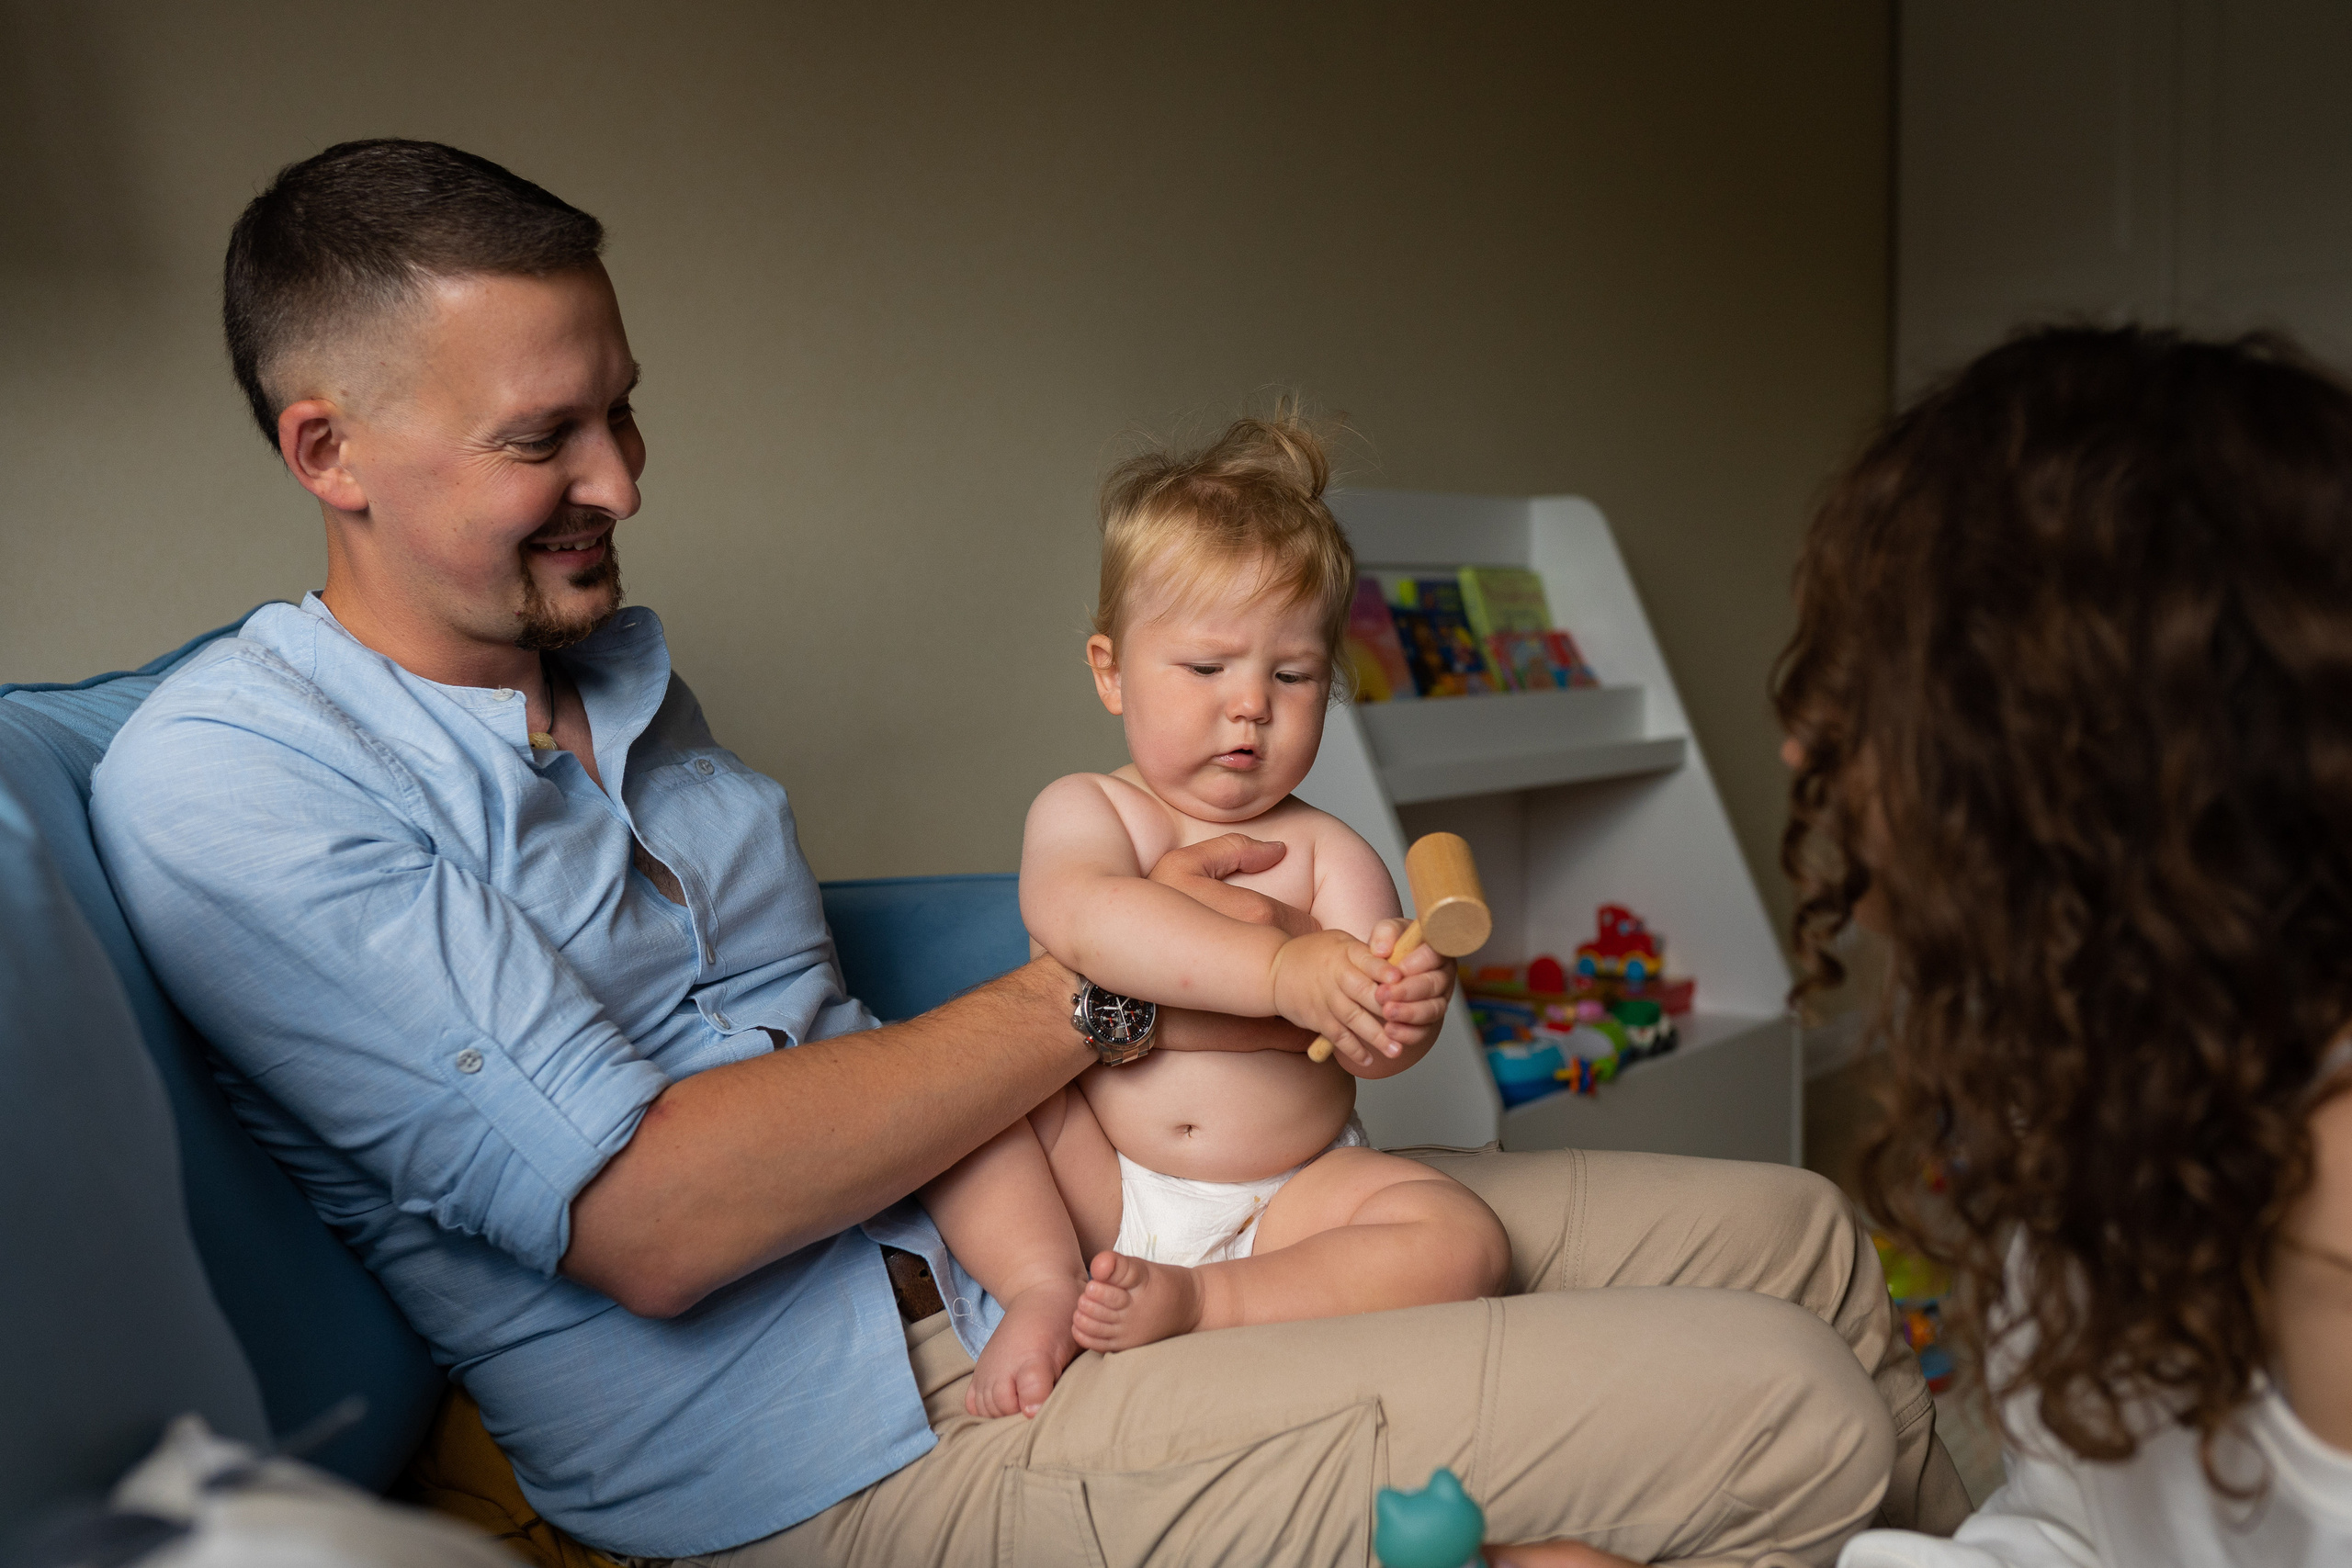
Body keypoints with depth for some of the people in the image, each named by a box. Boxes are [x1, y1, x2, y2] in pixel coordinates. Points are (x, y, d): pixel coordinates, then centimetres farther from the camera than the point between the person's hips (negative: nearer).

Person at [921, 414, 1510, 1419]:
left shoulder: (1324, 850, 1)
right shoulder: (1082, 811, -3)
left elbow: (1367, 1048, -10)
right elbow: (1081, 921, -28)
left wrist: (1400, 1011, -36)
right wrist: (1284, 970, -39)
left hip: (1285, 1198, 1)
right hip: (1097, 1188, -1)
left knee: (1461, 1242, -20)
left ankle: (1198, 1301, -22)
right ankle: (1042, 1285, -20)